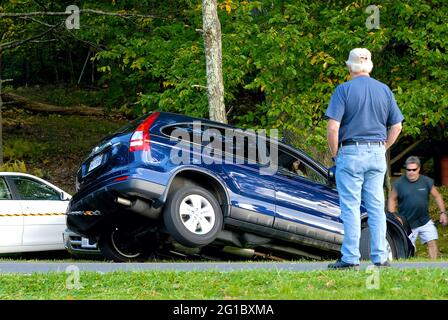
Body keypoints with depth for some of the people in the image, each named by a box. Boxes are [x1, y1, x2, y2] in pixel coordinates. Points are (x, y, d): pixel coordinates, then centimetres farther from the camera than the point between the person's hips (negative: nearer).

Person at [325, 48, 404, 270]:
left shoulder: (344, 90, -7)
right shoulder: (384, 90, 7)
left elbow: (333, 127, -14)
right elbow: (396, 126, 9)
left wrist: (335, 154, -2)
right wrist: (382, 149, 16)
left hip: (350, 153, -4)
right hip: (377, 154, 4)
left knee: (350, 207, -2)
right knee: (376, 207, 8)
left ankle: (350, 258, -2)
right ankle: (380, 257, 7)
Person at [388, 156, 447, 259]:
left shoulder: (427, 181, 0)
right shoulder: (399, 183, -4)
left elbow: (437, 196, 8)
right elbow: (392, 199, 3)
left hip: (425, 221, 2)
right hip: (407, 224, -2)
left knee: (432, 243, -7)